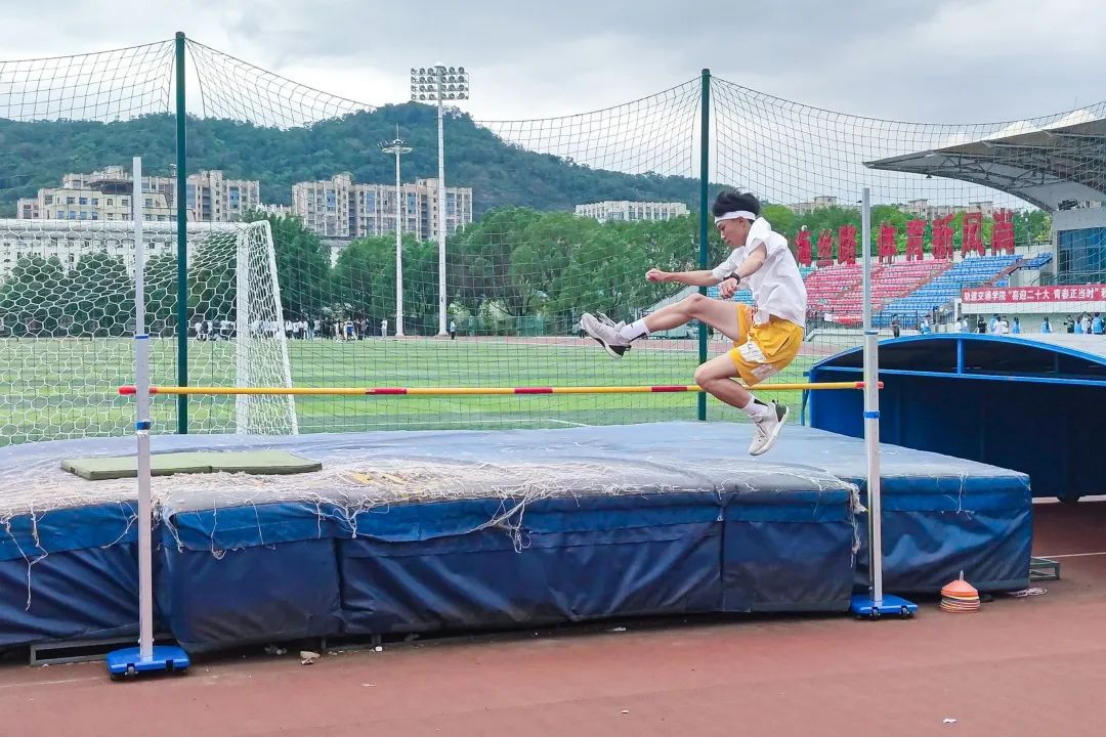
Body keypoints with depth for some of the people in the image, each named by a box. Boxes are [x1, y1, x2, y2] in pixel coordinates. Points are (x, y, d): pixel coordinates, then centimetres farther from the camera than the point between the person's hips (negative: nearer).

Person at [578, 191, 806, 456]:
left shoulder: (761, 231, -9)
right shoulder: (741, 253, 19)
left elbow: (757, 257, -35)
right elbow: (711, 276, 37)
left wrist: (735, 277, -55)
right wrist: (669, 276, 41)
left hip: (778, 333, -9)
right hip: (759, 322, 9)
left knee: (706, 376, -17)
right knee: (695, 303, 13)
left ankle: (766, 415, -4)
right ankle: (622, 337, 18)